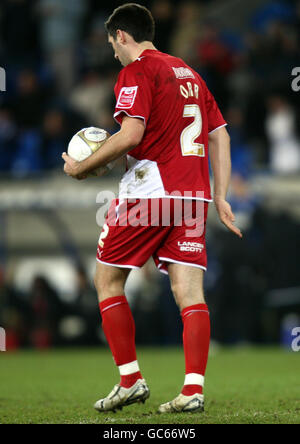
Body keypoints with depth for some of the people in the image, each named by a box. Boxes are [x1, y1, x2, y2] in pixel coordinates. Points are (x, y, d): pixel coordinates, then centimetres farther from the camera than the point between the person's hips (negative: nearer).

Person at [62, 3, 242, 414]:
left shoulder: (137, 70, -4)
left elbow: (131, 134, -16)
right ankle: (194, 390, -9)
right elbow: (220, 136, 18)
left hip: (148, 192, -7)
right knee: (190, 292, 0)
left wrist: (81, 168, -6)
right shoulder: (189, 73, 20)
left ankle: (131, 380, 4)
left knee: (107, 281, 7)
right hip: (193, 195, 7)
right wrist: (220, 197, 18)